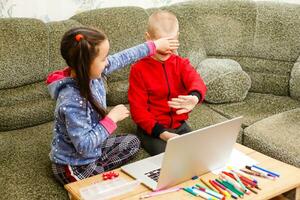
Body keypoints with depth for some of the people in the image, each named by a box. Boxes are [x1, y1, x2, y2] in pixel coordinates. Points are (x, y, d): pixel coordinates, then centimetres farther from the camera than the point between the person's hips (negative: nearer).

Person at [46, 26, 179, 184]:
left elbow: (122, 58, 2)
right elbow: (85, 146, -32)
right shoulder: (71, 102, -35)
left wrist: (155, 45, 10)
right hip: (73, 167, -8)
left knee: (132, 142, 18)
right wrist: (112, 118, -25)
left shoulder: (91, 73, -13)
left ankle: (99, 171, 8)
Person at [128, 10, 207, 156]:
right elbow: (138, 109, -9)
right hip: (151, 129, -3)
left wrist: (194, 97, -45)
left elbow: (196, 81, -19)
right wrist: (161, 132, -22)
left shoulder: (181, 64, 4)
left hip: (179, 126, 4)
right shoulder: (138, 70, -6)